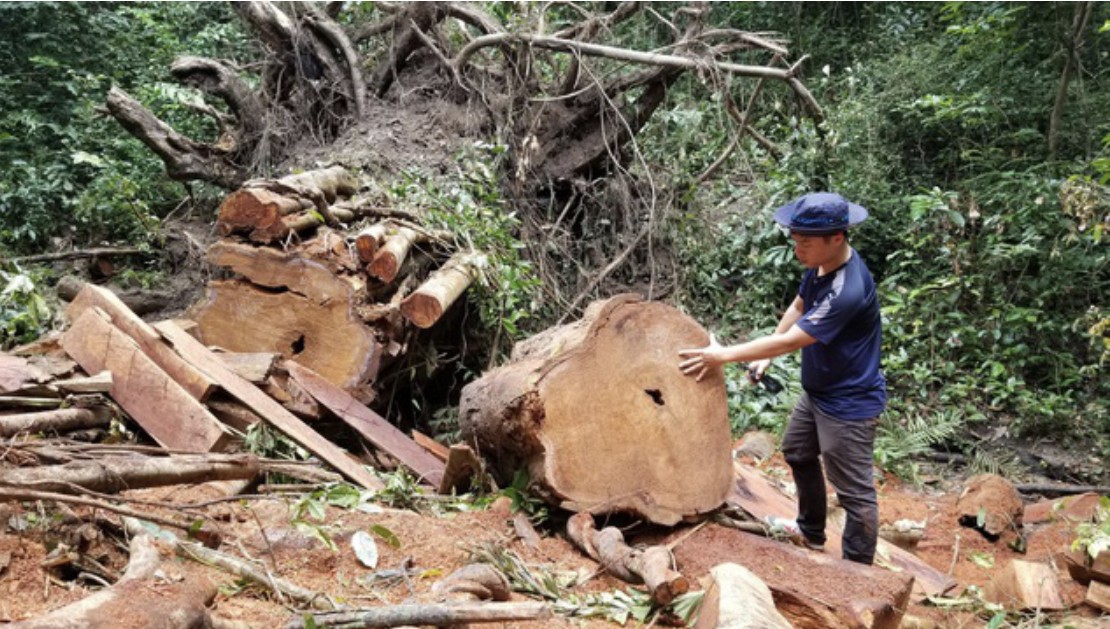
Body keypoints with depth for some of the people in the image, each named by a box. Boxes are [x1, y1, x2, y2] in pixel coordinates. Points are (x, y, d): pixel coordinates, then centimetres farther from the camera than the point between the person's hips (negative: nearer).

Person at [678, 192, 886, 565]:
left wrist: (722, 356, -29)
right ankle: (811, 534, 48)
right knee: (798, 453, 28)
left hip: (849, 404, -11)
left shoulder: (848, 291, -35)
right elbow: (797, 308, 11)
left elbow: (790, 341, -33)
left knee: (854, 491, 1)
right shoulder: (820, 264, -7)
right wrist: (766, 357, 10)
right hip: (817, 391, 11)